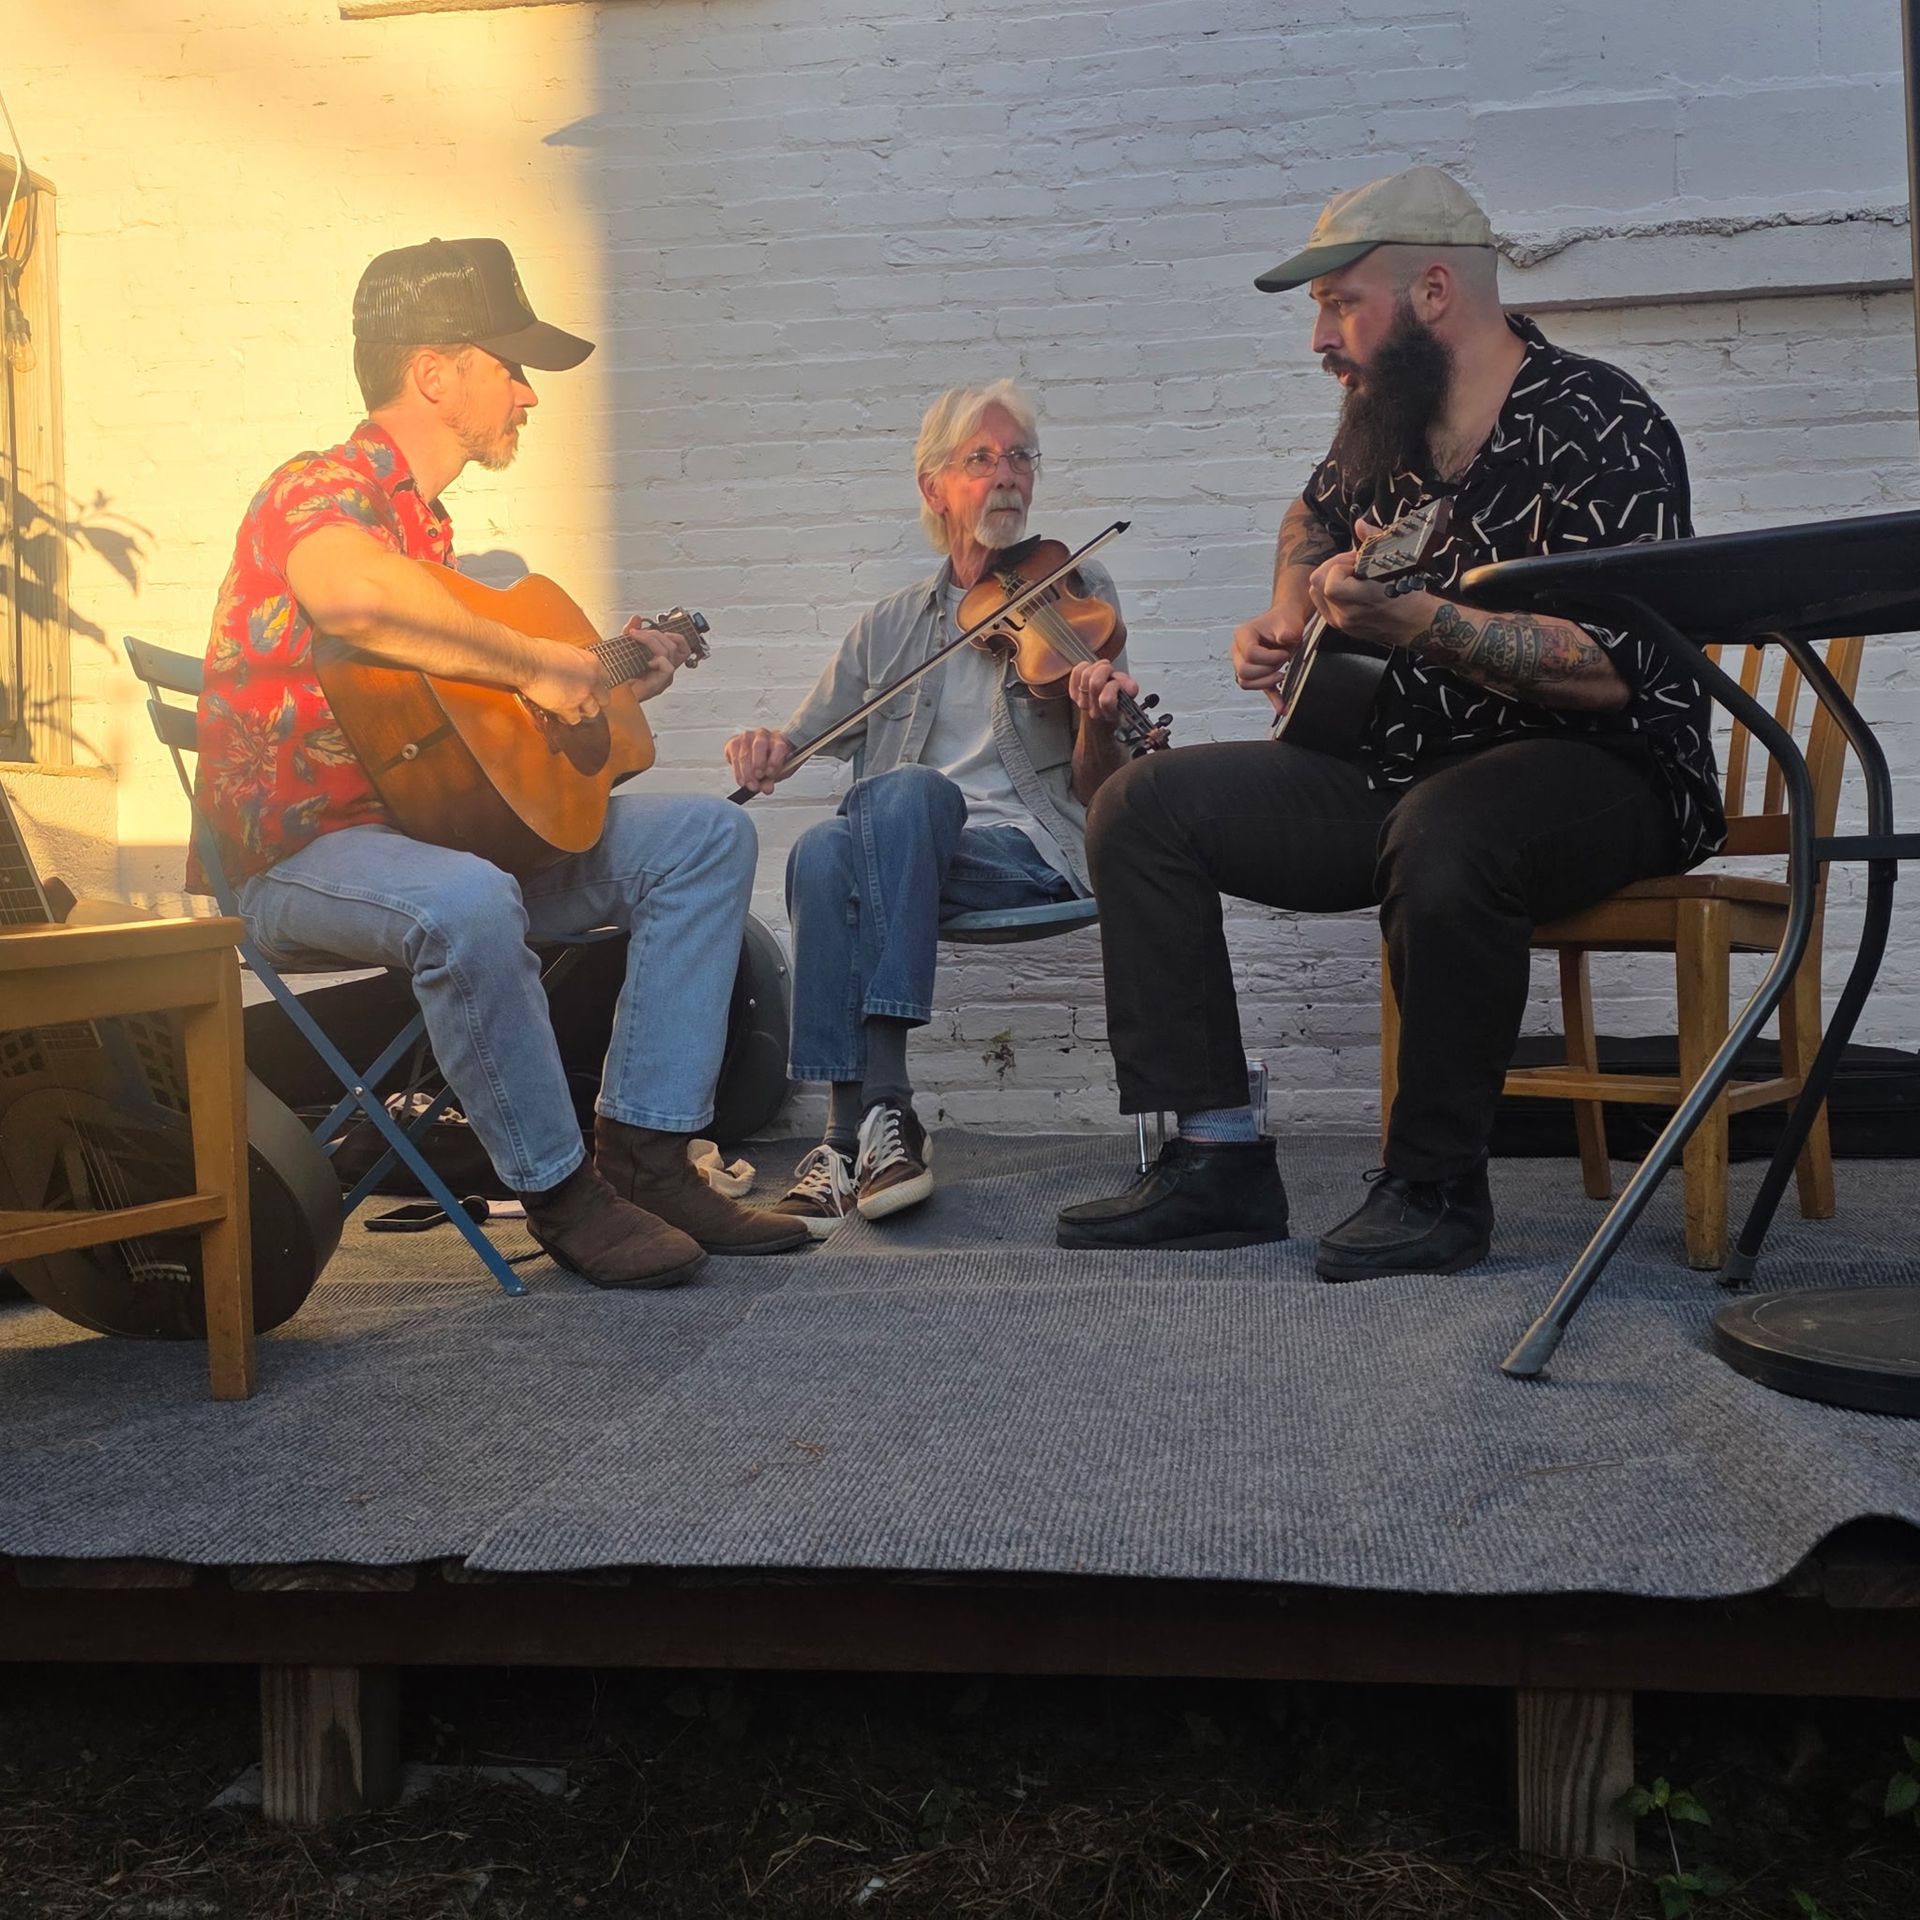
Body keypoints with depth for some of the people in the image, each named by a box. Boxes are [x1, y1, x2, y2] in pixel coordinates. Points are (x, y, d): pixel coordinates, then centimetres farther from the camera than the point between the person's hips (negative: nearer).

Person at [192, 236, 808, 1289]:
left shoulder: (425, 522, 18)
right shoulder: (321, 490, -13)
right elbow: (355, 594, -40)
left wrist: (606, 687, 14)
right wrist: (537, 663, -30)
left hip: (433, 825, 9)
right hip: (300, 857, -9)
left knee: (708, 835, 1)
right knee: (469, 904, -42)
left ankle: (645, 1154, -8)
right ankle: (561, 1193, -20)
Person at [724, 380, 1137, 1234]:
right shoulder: (890, 627, 18)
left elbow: (1095, 790, 4)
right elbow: (808, 736, 19)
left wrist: (1098, 722, -19)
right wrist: (768, 746, -5)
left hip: (1032, 855, -2)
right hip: (908, 852, 3)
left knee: (904, 789, -34)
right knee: (822, 853, -32)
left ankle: (868, 1122, -37)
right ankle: (866, 1125, -31)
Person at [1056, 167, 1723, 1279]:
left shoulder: (1595, 428, -15)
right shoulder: (1386, 428, 9)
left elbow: (1613, 672, -26)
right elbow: (1316, 517, 34)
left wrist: (1417, 621, -36)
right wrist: (1290, 620, 15)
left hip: (1600, 771, -8)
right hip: (1402, 768, 8)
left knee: (1442, 839, -42)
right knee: (1143, 810, -3)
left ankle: (1439, 1185, -21)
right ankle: (1220, 1162, -7)